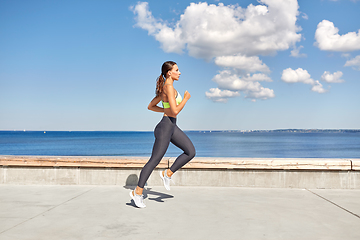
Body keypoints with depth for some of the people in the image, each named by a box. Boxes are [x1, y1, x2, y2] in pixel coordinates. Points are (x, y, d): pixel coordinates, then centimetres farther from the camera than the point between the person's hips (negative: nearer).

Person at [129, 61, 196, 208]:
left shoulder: (165, 88, 14)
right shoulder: (169, 87, -15)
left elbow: (150, 106, 19)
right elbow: (175, 111, -23)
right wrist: (186, 98, -10)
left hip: (172, 127, 10)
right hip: (165, 126, -10)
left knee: (191, 152, 5)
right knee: (154, 160, -3)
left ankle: (167, 174, 13)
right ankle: (137, 192, 7)